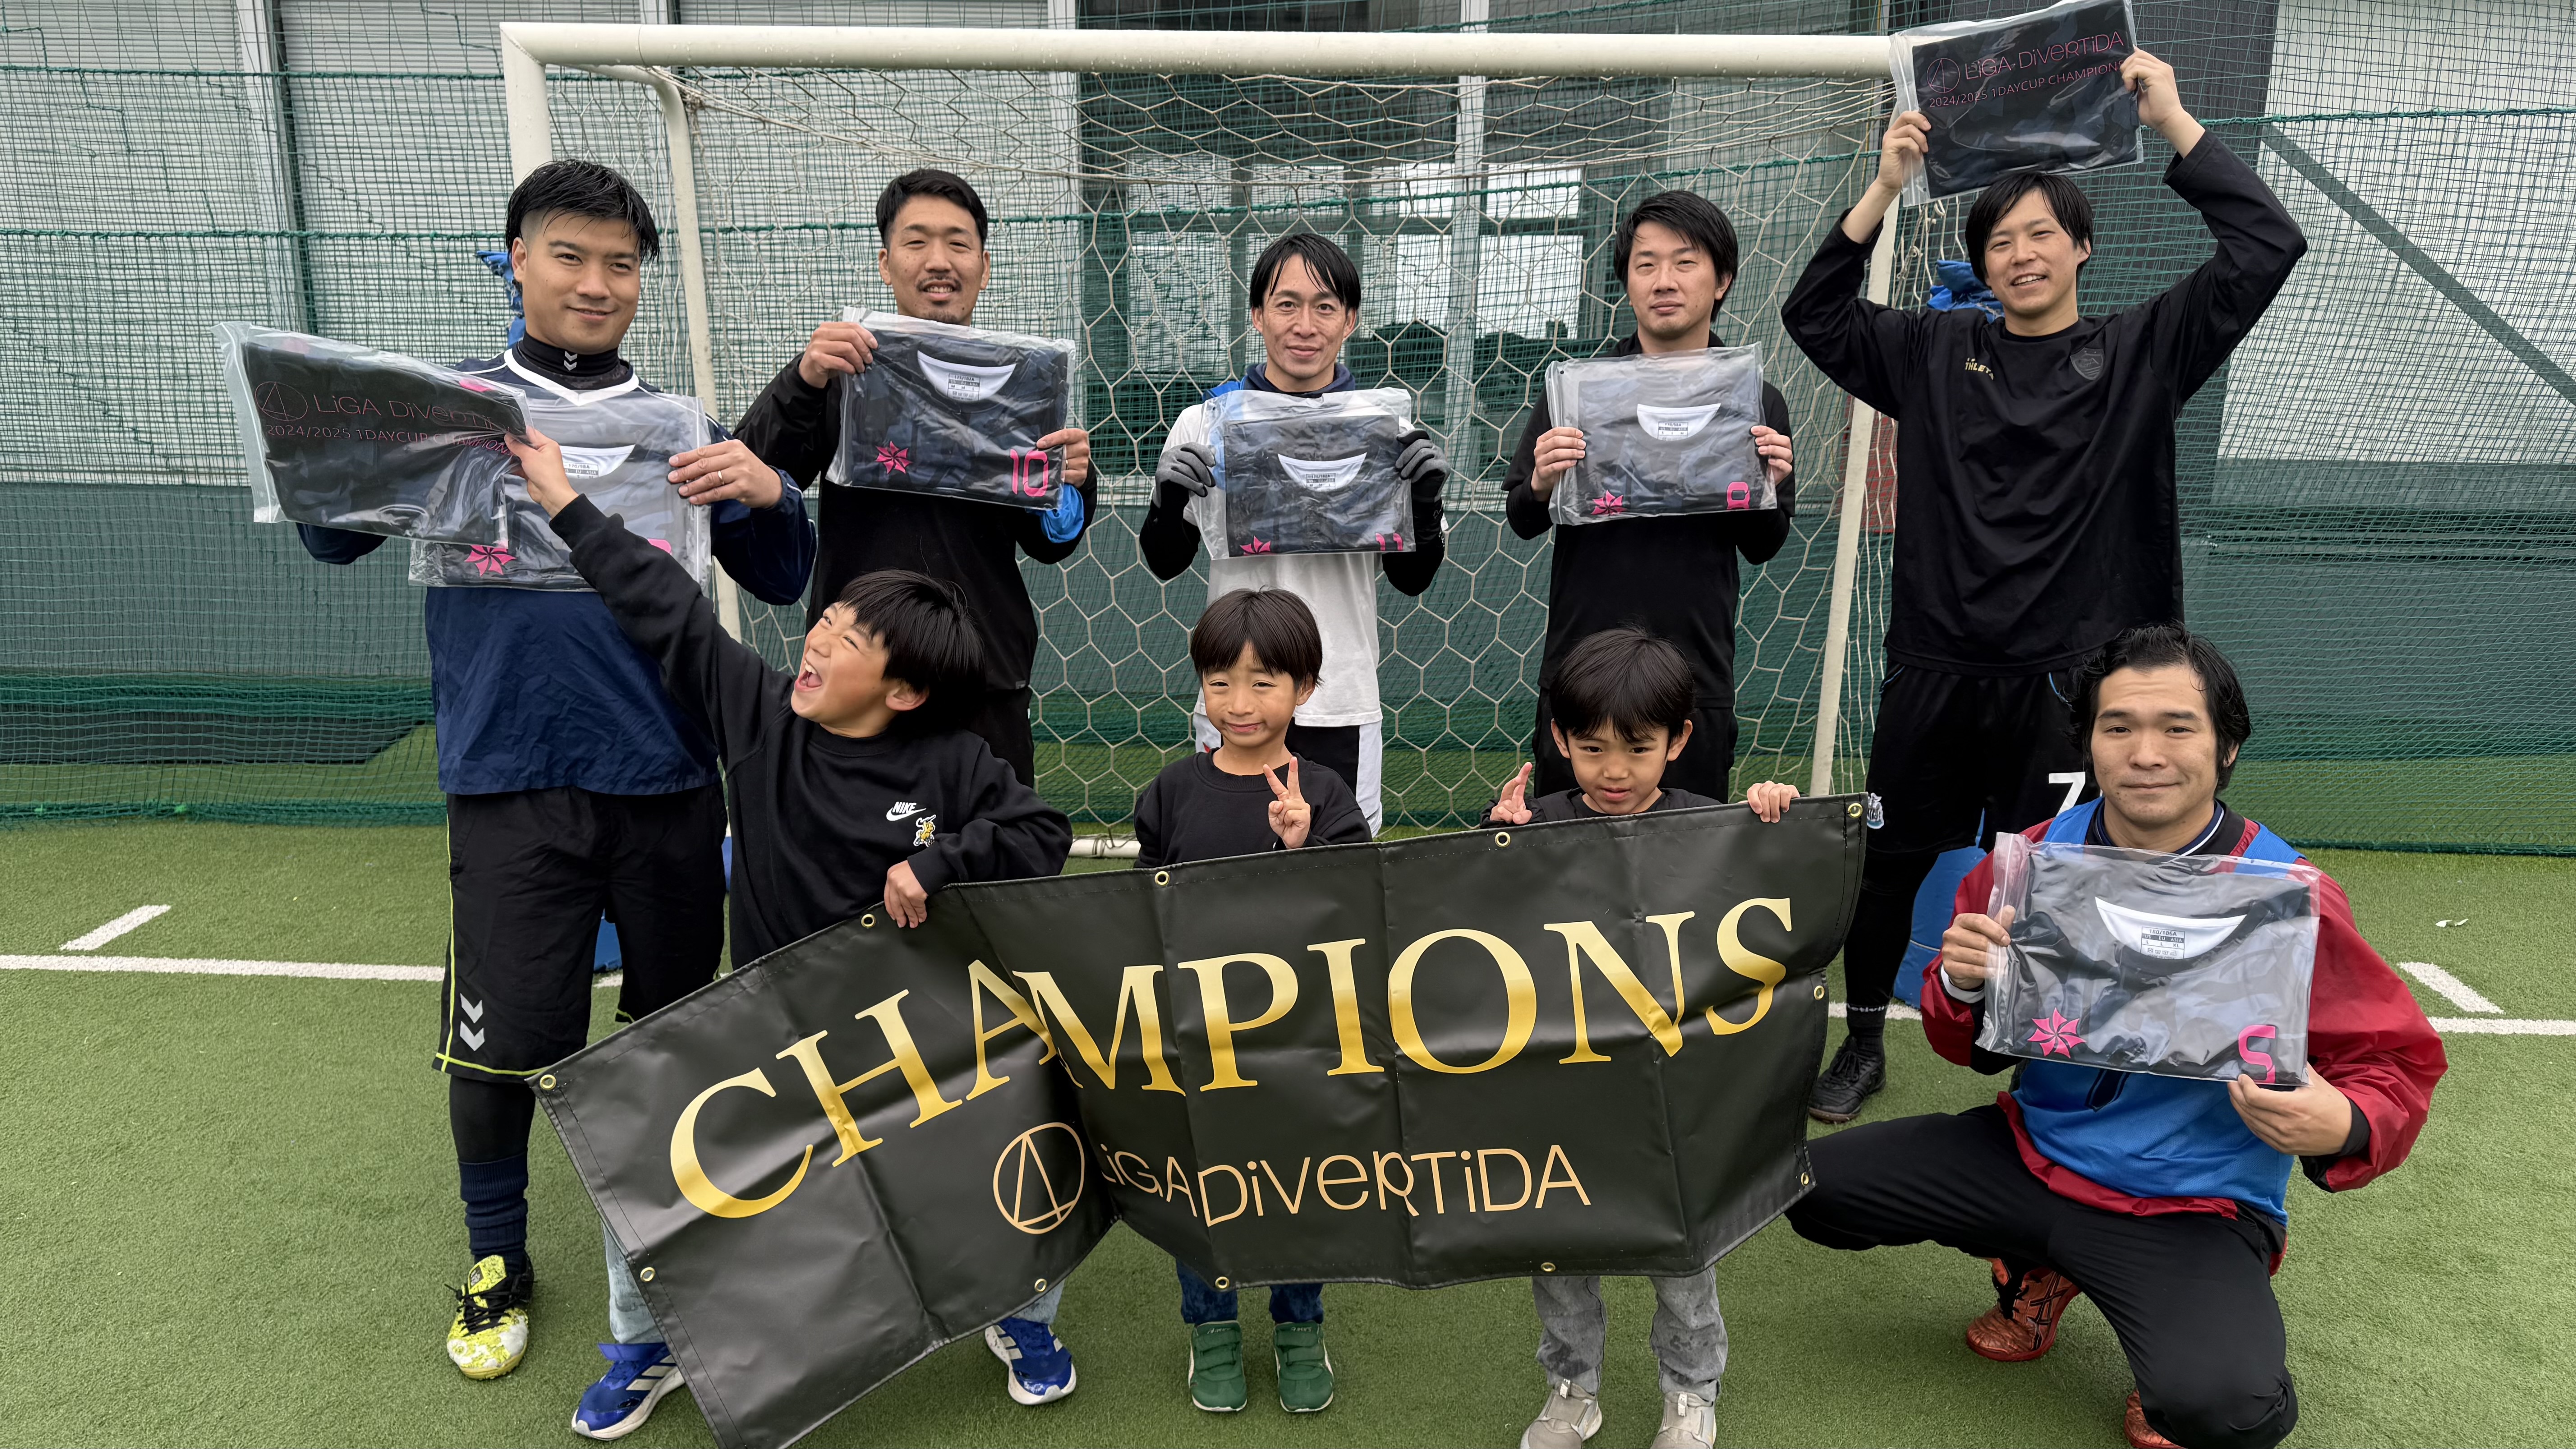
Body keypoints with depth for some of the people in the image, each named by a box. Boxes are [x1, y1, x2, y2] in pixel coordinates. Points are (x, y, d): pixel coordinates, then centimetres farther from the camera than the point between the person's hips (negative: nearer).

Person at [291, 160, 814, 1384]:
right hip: (512, 779, -2)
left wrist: (767, 497, -12)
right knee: (499, 1037, 0)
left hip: (666, 775, 2)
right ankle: (496, 1258, 26)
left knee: (674, 1023, 12)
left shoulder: (678, 425, 10)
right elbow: (333, 541, 4)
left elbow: (780, 583, 9)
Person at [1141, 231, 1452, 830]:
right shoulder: (1206, 423, 1)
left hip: (1343, 709, 0)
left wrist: (1426, 499, -10)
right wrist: (1169, 498, -12)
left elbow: (1412, 578, 6)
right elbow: (1165, 564, 6)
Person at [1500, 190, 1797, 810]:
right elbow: (1521, 521, 4)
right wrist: (1542, 486, -17)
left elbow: (1762, 548, 9)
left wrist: (1768, 487, -10)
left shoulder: (1756, 402, 3)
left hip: (1697, 679, 1)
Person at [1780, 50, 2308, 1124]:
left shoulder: (2141, 352, 4)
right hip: (1933, 670, 2)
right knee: (1888, 861, 9)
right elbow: (1814, 317, 8)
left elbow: (2265, 248, -3)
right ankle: (1863, 1043, 26)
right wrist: (1884, 190, 1)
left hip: (2061, 675, -2)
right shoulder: (1936, 353, 10)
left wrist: (2174, 123, -4)